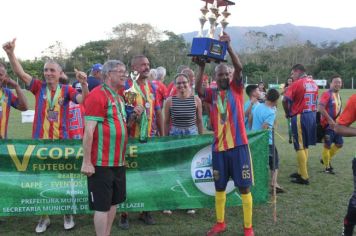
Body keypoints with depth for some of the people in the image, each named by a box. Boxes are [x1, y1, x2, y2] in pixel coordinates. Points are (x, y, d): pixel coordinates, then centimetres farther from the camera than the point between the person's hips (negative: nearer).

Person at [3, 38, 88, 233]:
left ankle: (67, 214, 28)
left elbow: (83, 100, -16)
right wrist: (10, 53, -23)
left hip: (61, 141, -1)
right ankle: (44, 217, 26)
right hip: (39, 140, 1)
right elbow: (20, 73, -9)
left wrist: (84, 84, -34)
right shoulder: (38, 87, 0)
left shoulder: (66, 90, -2)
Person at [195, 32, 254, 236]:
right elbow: (198, 90, -13)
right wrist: (201, 67, -22)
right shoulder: (212, 94, 8)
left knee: (244, 187, 2)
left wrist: (228, 46, -22)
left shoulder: (236, 88, 3)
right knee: (220, 186, 13)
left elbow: (239, 67, -12)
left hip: (238, 145, -2)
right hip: (219, 146, 3)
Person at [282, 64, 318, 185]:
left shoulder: (297, 84, -13)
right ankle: (301, 172, 26)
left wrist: (287, 113, -5)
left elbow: (285, 100, -20)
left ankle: (304, 177, 2)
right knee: (305, 146, 17)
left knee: (300, 147, -1)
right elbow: (314, 100, 13)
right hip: (312, 115, 8)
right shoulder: (314, 83, 12)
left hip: (300, 117, -8)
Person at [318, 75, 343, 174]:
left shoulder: (338, 95, 12)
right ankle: (327, 167, 15)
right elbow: (320, 108, -25)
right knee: (327, 146, 1)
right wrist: (330, 120, -23)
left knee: (339, 144, 14)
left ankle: (326, 159, 33)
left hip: (336, 124, 9)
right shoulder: (327, 94, -16)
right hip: (328, 124, -9)